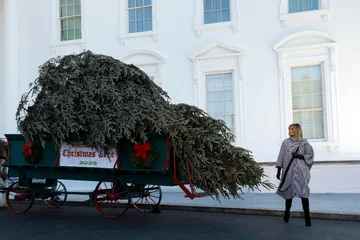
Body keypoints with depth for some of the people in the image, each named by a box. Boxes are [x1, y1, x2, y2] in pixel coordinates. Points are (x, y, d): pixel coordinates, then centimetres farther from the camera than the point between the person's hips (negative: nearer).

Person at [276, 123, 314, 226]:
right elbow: (281, 157, 10)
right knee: (289, 192, 7)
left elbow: (310, 155, 6)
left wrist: (300, 156, -11)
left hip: (300, 171, -2)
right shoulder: (285, 142, 10)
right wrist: (278, 170, 6)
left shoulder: (304, 143, 5)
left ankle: (307, 218, -5)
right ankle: (287, 212, 29)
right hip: (288, 171, 2)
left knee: (303, 194, -9)